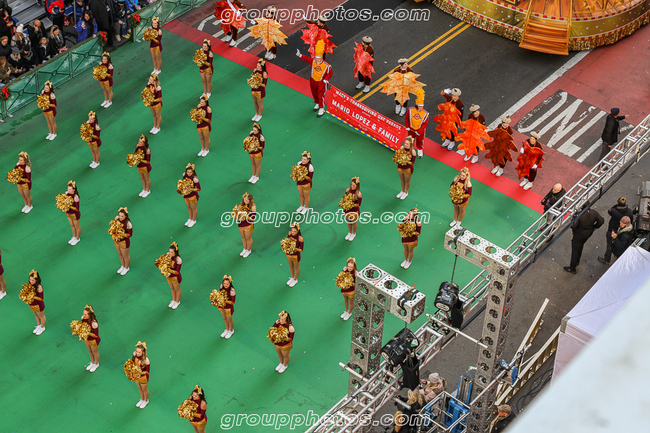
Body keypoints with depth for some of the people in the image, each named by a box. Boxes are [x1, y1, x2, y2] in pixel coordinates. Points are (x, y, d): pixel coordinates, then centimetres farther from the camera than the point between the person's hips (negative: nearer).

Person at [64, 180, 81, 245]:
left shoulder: (76, 197, -35)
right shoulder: (67, 193, -16)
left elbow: (77, 209, -28)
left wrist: (69, 206, -35)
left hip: (75, 214, -7)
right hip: (68, 213, 7)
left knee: (77, 226, 21)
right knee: (72, 225, 29)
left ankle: (78, 238, 46)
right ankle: (74, 236, 54)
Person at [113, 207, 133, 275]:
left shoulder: (128, 224, -34)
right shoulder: (117, 218, -18)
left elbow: (130, 234, -22)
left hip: (124, 242, -6)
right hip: (117, 240, 6)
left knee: (125, 256, 21)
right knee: (120, 254, 29)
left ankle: (126, 268, 50)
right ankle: (123, 266, 55)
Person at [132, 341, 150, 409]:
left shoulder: (146, 360, -38)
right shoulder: (135, 354, -23)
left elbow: (148, 371, -23)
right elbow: (132, 361, 0)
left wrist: (140, 373, -36)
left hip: (143, 377, -5)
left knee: (144, 389, 25)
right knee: (139, 388, 31)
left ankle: (146, 400, 54)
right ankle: (142, 399, 58)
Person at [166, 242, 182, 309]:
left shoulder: (178, 260, -37)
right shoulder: (168, 254, -21)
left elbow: (177, 272, -29)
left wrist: (169, 270, -43)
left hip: (175, 278, -5)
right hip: (169, 275, 5)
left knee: (177, 290, 25)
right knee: (172, 288, 31)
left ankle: (177, 302, 53)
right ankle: (174, 300, 57)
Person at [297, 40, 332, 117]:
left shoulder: (326, 66, -26)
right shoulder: (313, 61, -17)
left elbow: (330, 73, -13)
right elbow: (306, 58, -5)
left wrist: (326, 80, -22)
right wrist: (299, 55, -20)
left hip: (321, 82, -5)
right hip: (313, 81, 5)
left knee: (321, 96, 1)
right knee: (314, 93, 24)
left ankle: (322, 109, 18)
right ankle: (317, 104, 50)